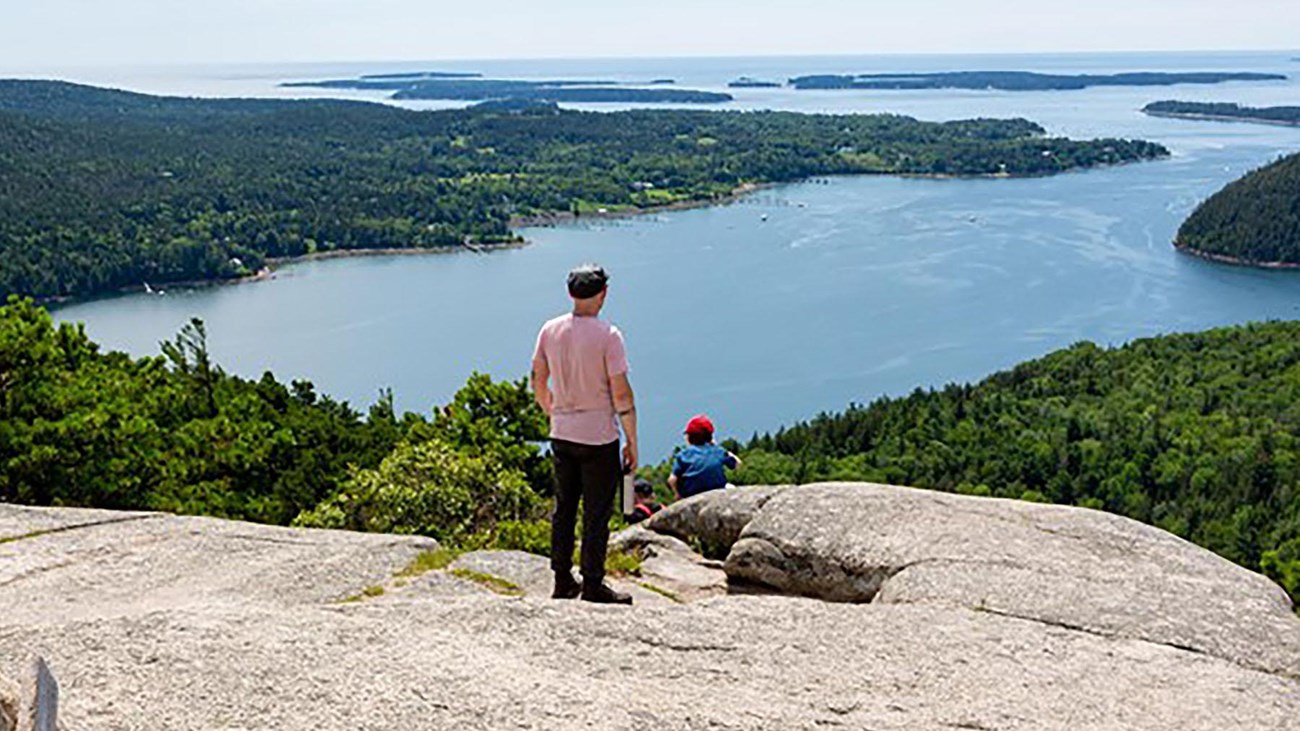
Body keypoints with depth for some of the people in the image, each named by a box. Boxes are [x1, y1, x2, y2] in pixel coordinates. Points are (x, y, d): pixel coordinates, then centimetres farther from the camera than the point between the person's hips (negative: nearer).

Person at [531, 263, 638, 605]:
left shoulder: (550, 330, 1)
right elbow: (621, 394, -15)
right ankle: (593, 585, 9)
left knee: (564, 508, 15)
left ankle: (563, 581, 22)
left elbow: (538, 382, 10)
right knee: (597, 513, 3)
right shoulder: (608, 335, -15)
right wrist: (632, 442, -6)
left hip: (561, 434, 6)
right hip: (598, 436, -5)